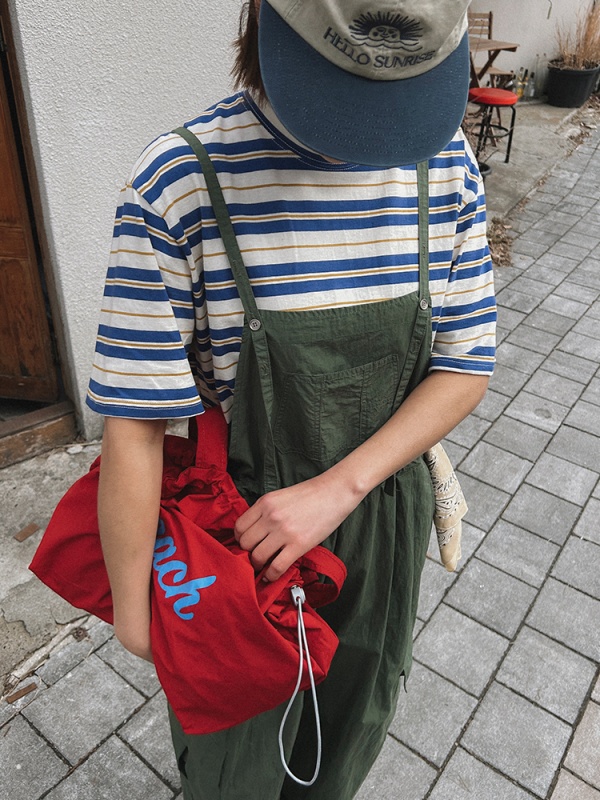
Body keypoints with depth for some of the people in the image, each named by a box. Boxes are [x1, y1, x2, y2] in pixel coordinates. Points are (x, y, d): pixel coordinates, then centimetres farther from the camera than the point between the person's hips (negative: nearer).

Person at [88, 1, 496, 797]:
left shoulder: (445, 165, -10)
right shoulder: (178, 183, -23)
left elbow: (465, 367, -7)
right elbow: (135, 425, -19)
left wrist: (337, 489, -19)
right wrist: (132, 606, -9)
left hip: (381, 509, 4)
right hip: (245, 527, -3)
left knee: (347, 736, 31)